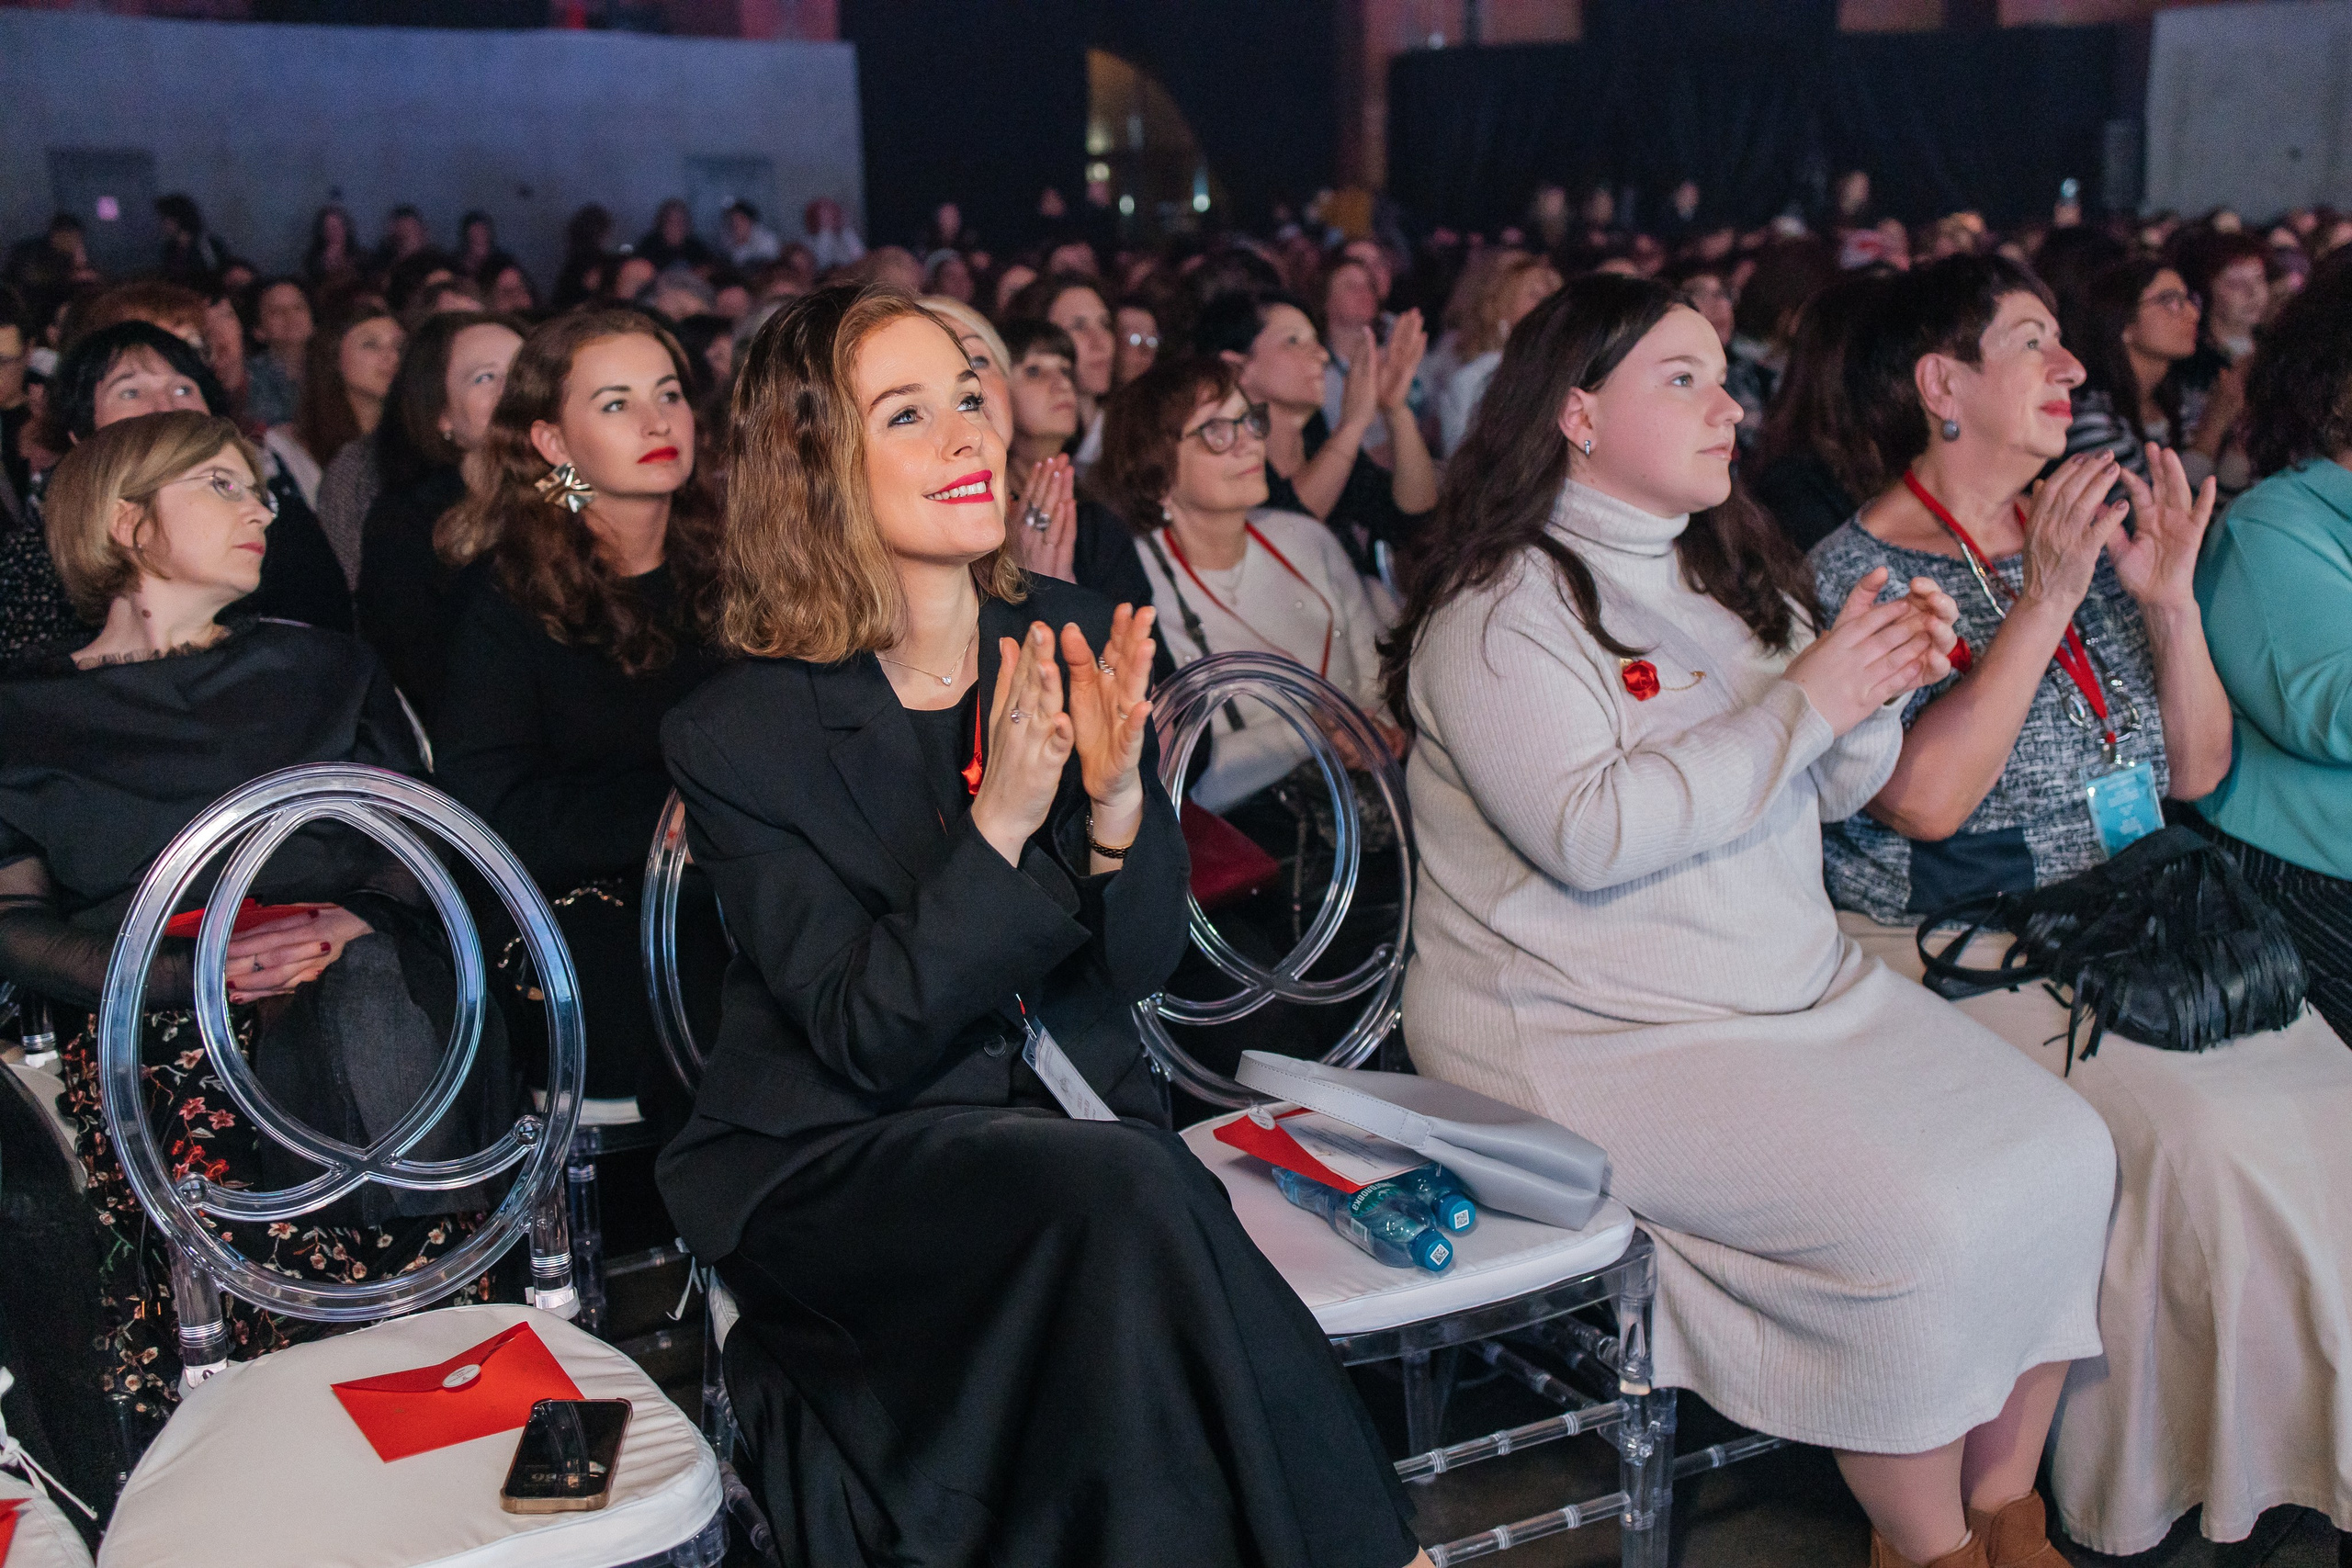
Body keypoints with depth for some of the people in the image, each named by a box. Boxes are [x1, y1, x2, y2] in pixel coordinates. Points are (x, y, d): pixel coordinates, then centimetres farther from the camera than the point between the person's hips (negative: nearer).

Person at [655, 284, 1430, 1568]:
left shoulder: (1075, 642, 0)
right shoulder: (739, 736, -11)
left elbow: (1142, 963, 0)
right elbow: (862, 1038, -16)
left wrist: (1118, 799, -21)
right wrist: (998, 827, -30)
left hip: (1070, 1114, 4)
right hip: (834, 1162, -3)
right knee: (1127, 1191, -31)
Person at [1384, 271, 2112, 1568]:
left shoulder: (1732, 576, 15)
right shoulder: (1499, 609, -11)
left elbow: (1834, 794, 17)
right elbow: (1585, 835, -24)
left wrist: (1878, 692, -5)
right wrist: (1804, 702, -19)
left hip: (1803, 986, 8)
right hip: (1595, 1038, -8)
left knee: (2065, 1154, -6)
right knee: (1916, 1225, -23)